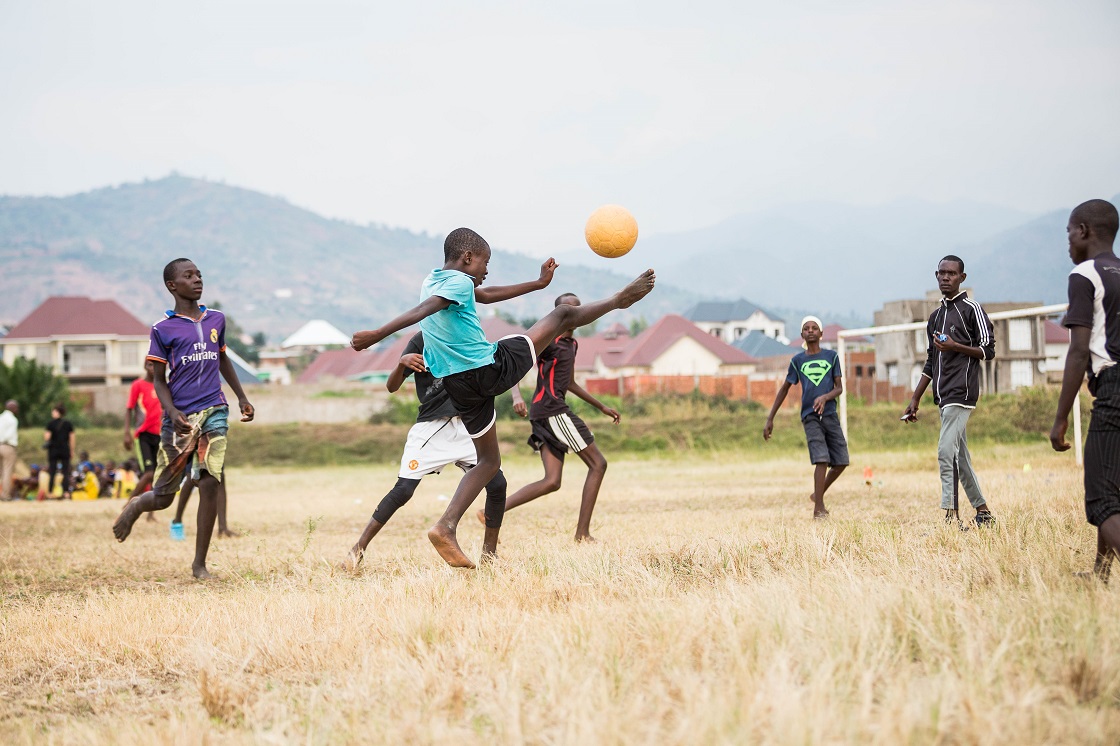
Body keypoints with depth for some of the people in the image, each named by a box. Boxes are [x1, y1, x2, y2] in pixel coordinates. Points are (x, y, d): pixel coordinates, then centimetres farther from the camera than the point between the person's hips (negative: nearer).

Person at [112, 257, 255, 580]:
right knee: (163, 497, 2)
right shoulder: (162, 329, -1)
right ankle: (136, 505, 39)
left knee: (209, 485, -10)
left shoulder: (216, 320, 12)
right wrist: (172, 413, -15)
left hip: (214, 412, 3)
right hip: (180, 418, -3)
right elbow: (159, 380, 0)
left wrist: (242, 398, 25)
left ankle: (200, 563, 0)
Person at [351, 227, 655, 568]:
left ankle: (446, 527, -1)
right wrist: (377, 335, -38)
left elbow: (487, 295, 26)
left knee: (489, 460, 18)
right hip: (493, 368, -8)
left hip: (459, 385, 8)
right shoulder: (459, 281, -12)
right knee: (563, 313, 9)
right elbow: (421, 311, -27)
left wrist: (538, 283, 30)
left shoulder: (432, 281, 16)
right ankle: (619, 300, 34)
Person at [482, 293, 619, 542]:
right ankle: (582, 534, -3)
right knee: (598, 464, -3)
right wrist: (516, 395, -33)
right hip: (552, 410, -9)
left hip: (544, 415, 9)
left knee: (552, 481, 3)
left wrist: (601, 407, 35)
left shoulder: (571, 343, 21)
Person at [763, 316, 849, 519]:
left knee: (841, 462, 2)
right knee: (822, 460, -17)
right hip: (810, 416, -2)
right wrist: (770, 419, 11)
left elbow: (839, 388, 4)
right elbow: (784, 389, 14)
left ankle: (818, 495, 25)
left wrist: (825, 397, -18)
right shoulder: (797, 361, 8)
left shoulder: (831, 356, 9)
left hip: (830, 414, 2)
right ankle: (818, 508, -13)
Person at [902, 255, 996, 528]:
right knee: (959, 457, 9)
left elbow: (988, 350, -6)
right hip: (944, 397, 8)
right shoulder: (936, 316, 20)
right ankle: (982, 511, 16)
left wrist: (955, 347, -20)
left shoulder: (971, 308, -2)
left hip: (961, 391, -8)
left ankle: (951, 516, -20)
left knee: (947, 452, -17)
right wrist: (915, 398, 21)